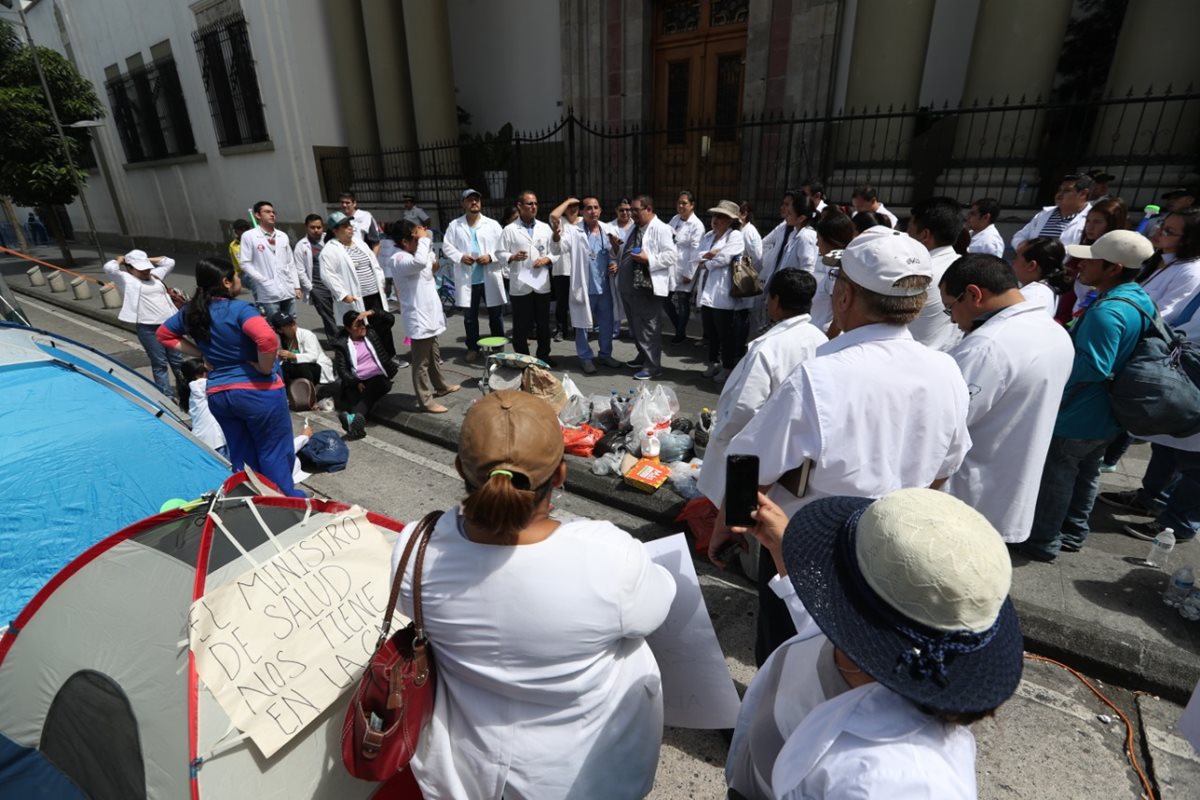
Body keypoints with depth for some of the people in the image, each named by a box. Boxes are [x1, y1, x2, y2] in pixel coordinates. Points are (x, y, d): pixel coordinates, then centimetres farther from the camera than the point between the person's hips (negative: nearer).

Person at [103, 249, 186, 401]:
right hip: (148, 327, -5)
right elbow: (109, 268, -11)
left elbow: (170, 262, 23)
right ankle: (168, 397, 4)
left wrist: (149, 260, 19)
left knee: (177, 360, 11)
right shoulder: (127, 279, 3)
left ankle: (186, 393, 20)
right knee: (159, 363, -1)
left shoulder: (155, 275, 17)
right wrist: (120, 260, 8)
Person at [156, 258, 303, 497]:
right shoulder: (239, 309, -18)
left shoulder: (191, 311, 5)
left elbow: (164, 334, 22)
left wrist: (202, 354, 12)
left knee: (242, 457, 19)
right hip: (257, 392, -7)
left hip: (218, 394, 7)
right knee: (274, 453, 7)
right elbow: (267, 338, -36)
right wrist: (265, 369, -19)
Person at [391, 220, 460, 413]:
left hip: (429, 314, 10)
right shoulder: (399, 259, -20)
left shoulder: (412, 254, 11)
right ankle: (425, 400, 8)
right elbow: (420, 262, -41)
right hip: (418, 318, -10)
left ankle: (440, 386, 40)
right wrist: (424, 239, -26)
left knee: (434, 355, 23)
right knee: (421, 361, 0)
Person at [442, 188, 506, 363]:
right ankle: (472, 348, 23)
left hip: (490, 278, -1)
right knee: (470, 316, 10)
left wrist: (490, 257, -15)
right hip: (467, 279, 1)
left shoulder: (492, 224, 4)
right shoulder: (454, 225, 7)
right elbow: (447, 246, 5)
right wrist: (460, 257, -11)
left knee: (496, 315, 6)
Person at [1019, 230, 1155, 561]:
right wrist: (1069, 336, 10)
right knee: (1086, 474, 22)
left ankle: (1042, 541, 20)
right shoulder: (1141, 301, 3)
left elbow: (1093, 368, -30)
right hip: (1107, 415, 9)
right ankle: (1073, 533, 37)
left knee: (1054, 478, 6)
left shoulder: (1106, 312, -28)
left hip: (1077, 417, -9)